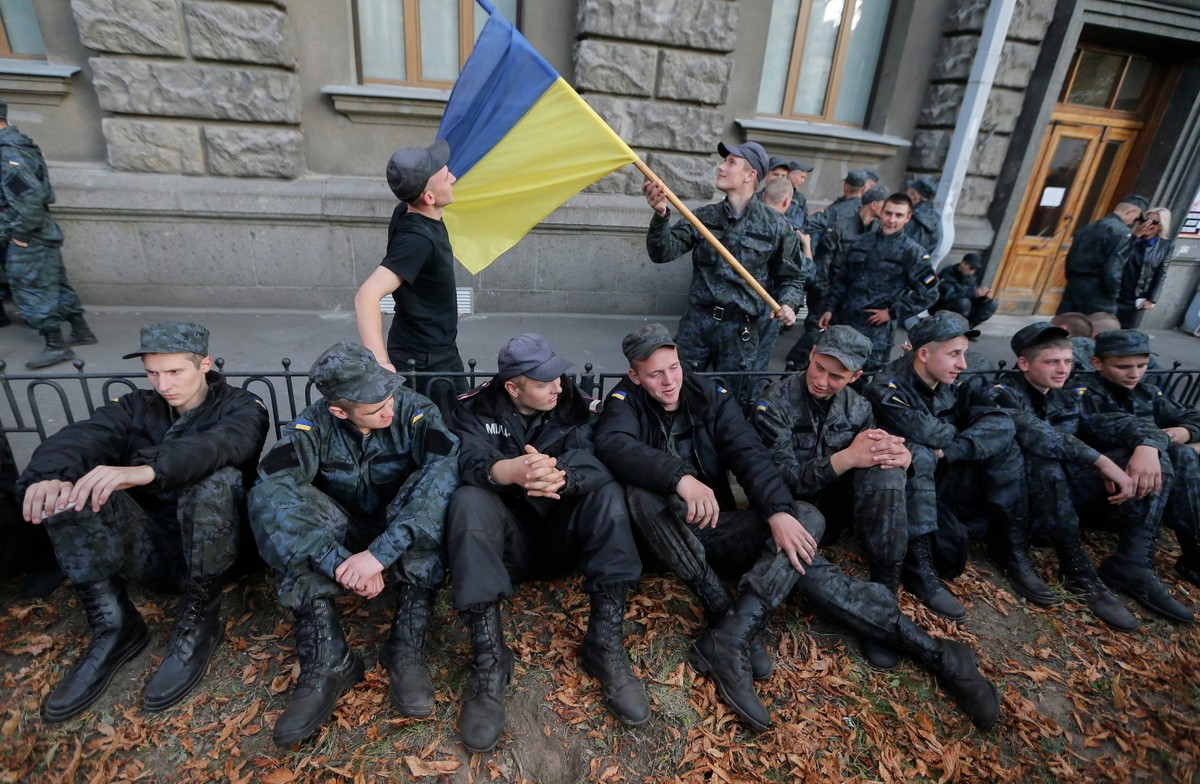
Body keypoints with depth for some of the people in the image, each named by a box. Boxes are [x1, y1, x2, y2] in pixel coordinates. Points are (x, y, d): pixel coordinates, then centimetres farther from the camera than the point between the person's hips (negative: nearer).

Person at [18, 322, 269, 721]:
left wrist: (147, 470, -44)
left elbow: (221, 443, -27)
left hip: (212, 549, -3)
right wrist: (49, 475, -34)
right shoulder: (136, 407, 9)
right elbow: (80, 437, -12)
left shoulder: (241, 406, -2)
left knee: (219, 480, -33)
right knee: (70, 484, -16)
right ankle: (115, 626, -13)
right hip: (147, 549, 4)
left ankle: (200, 620, -16)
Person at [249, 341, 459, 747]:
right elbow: (272, 484, -31)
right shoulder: (315, 423, -15)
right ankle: (326, 661, -29)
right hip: (340, 532, 2)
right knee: (267, 498, -25)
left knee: (437, 484, -33)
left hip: (403, 531, -1)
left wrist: (380, 552, -45)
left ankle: (407, 649, -27)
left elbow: (446, 467, -37)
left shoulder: (414, 410, -19)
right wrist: (339, 561, -43)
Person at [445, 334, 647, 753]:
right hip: (508, 536, -1)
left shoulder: (575, 406, 0)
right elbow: (466, 462, -22)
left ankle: (606, 646, -23)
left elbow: (596, 462, -18)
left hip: (562, 533, 1)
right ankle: (490, 660, -29)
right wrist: (508, 471, -45)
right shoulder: (477, 410, -2)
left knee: (609, 494, -25)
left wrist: (561, 477, -42)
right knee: (468, 500, -30)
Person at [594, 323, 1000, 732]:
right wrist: (679, 476, -44)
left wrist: (779, 511, -29)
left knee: (806, 519, -20)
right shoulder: (626, 400, -7)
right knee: (644, 491, -36)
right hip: (667, 533, -2)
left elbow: (749, 453, -12)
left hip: (716, 527, 3)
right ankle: (723, 612, -32)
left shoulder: (709, 395, 0)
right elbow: (611, 444, -30)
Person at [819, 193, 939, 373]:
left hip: (876, 331, -4)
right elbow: (840, 279, 12)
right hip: (843, 323, 4)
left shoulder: (913, 253, -3)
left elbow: (928, 293, -3)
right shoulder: (862, 242, 9)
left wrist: (893, 312, -8)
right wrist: (829, 308, 4)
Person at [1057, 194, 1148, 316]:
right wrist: (1112, 294, -4)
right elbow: (1113, 270, -17)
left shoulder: (1089, 227, 14)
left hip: (1075, 286, 7)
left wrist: (1073, 281, 20)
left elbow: (1071, 258, 15)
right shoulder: (1122, 232, -9)